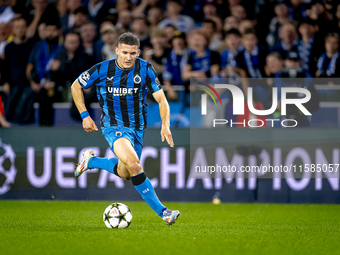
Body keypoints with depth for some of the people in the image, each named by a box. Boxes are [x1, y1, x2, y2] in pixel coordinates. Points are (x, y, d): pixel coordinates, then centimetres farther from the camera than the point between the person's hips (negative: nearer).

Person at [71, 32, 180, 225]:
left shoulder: (146, 69, -11)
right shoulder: (102, 70, -13)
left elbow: (161, 100, -8)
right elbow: (76, 87, 3)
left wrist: (166, 125, -25)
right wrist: (85, 115, -4)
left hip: (137, 128, 4)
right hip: (114, 126, -4)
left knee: (125, 173, 15)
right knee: (134, 163, -27)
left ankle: (91, 161, 41)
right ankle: (162, 211, -25)